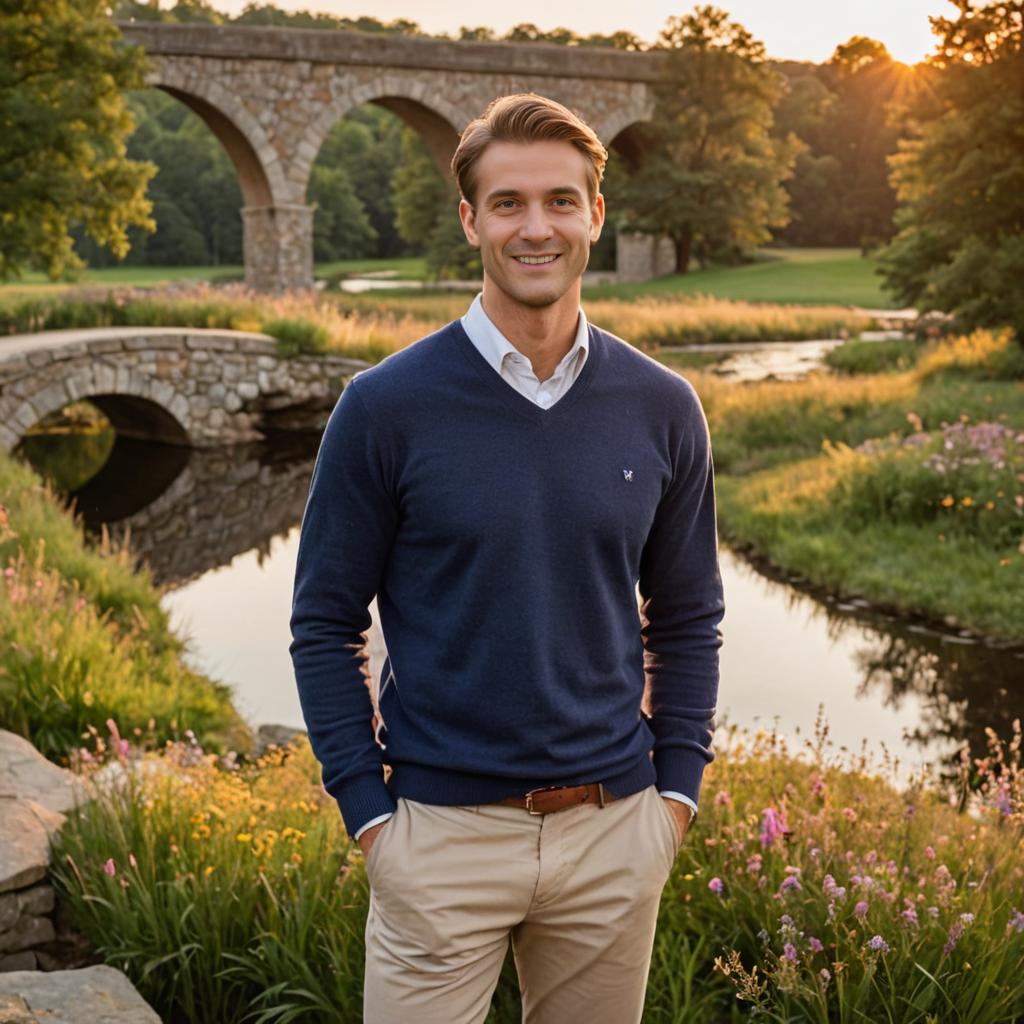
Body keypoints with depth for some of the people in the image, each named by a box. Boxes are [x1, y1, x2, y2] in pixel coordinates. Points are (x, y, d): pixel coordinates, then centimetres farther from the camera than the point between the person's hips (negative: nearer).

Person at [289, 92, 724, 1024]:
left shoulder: (662, 407, 1)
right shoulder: (387, 406, -8)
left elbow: (687, 618, 9)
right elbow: (326, 625, -3)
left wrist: (677, 789, 3)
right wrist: (369, 812, -7)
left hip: (615, 833, 3)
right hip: (443, 832, -2)